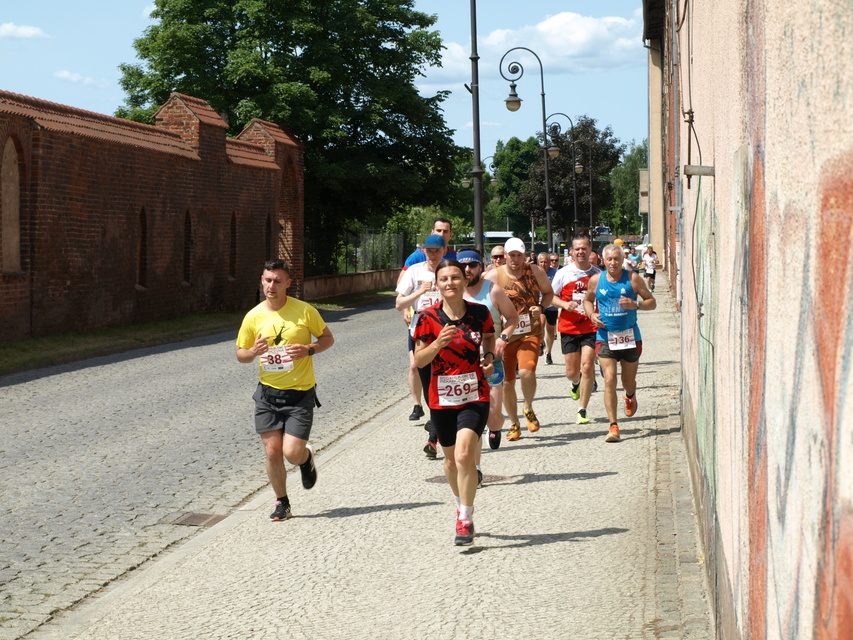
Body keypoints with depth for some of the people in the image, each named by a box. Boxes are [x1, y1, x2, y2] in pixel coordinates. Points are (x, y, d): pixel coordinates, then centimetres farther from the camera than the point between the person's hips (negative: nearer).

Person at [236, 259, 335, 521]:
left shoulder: (304, 310, -7)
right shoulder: (254, 317, 0)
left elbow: (328, 338, 5)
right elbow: (240, 354, 9)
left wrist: (309, 350, -15)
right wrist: (253, 352, -14)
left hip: (300, 393, -2)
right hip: (268, 393, 3)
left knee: (292, 453, -10)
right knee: (272, 452, 0)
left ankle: (306, 457, 28)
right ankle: (282, 503, 21)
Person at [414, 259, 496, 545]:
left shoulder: (480, 313, -4)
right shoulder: (428, 317, -7)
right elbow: (419, 360, -4)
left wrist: (489, 357, -1)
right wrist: (438, 343, -22)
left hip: (475, 395, -1)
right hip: (442, 398, 2)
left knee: (464, 455, -18)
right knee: (451, 459, 16)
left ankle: (465, 520, -6)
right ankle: (462, 506, 42)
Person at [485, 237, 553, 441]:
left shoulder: (535, 272, 1)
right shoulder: (493, 276, -5)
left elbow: (548, 292, 15)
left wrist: (541, 307, -6)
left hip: (530, 333, 0)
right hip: (505, 335, 1)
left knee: (527, 372, -23)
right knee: (507, 382, 5)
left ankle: (528, 408, 7)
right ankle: (514, 424, 24)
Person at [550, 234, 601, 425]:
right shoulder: (564, 273, -2)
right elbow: (550, 295, 4)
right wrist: (564, 304, -14)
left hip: (591, 328, 0)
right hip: (569, 328, 0)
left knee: (587, 367, -12)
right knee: (572, 372, 5)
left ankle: (582, 410, -1)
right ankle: (576, 383, 44)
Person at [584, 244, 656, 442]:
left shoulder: (633, 279, -4)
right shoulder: (596, 280, 1)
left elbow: (652, 302, 1)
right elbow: (587, 300, 19)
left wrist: (636, 304, -19)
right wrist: (591, 315, -2)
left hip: (630, 337, 0)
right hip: (605, 338, 0)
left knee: (628, 381, 14)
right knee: (609, 380, -14)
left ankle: (630, 396, 53)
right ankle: (613, 426, -13)